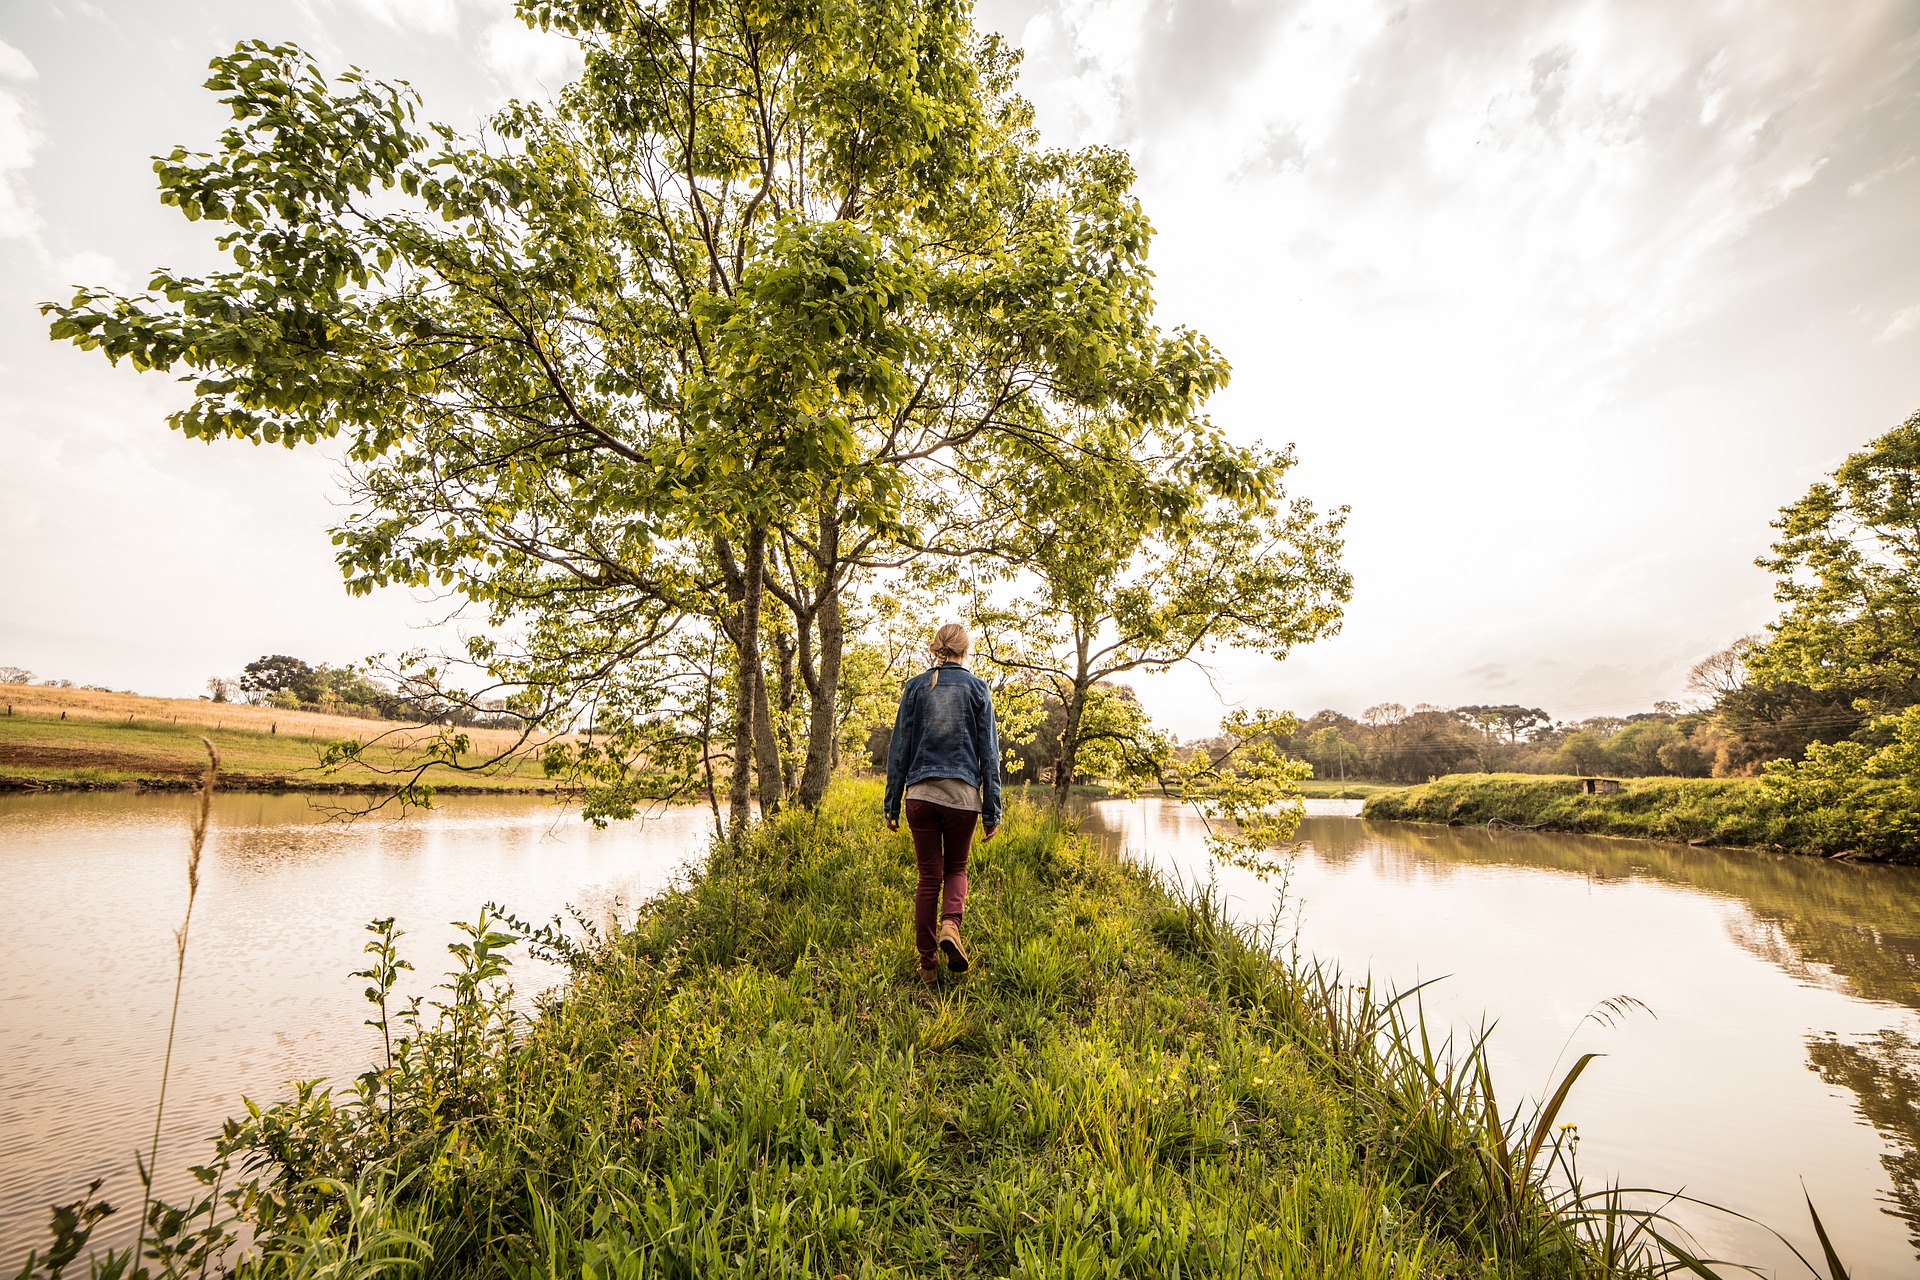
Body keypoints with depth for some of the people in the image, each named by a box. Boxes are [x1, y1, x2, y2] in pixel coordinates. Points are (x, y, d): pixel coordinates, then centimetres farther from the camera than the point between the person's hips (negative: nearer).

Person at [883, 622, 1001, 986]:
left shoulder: (915, 687, 4)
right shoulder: (978, 688, 2)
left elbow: (899, 749, 4)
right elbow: (989, 754, 2)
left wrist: (892, 804, 10)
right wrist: (992, 812, 6)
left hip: (920, 792, 1)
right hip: (963, 793, -1)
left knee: (928, 876, 10)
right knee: (956, 868, 19)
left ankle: (927, 964, 15)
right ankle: (950, 925, -7)